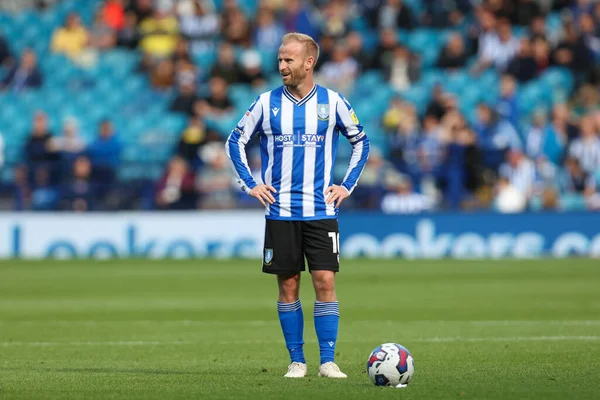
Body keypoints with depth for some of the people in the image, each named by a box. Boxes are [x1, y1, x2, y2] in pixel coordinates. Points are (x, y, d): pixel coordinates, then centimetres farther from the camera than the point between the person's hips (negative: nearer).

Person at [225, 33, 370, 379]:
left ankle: (328, 361, -3)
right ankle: (296, 361, 9)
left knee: (325, 282, -7)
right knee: (288, 285, 2)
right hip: (280, 211, 1)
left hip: (321, 211, -1)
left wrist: (347, 185, 6)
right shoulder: (267, 103, 2)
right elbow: (236, 142, 12)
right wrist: (250, 185, 4)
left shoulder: (332, 102, 1)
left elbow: (361, 142, 14)